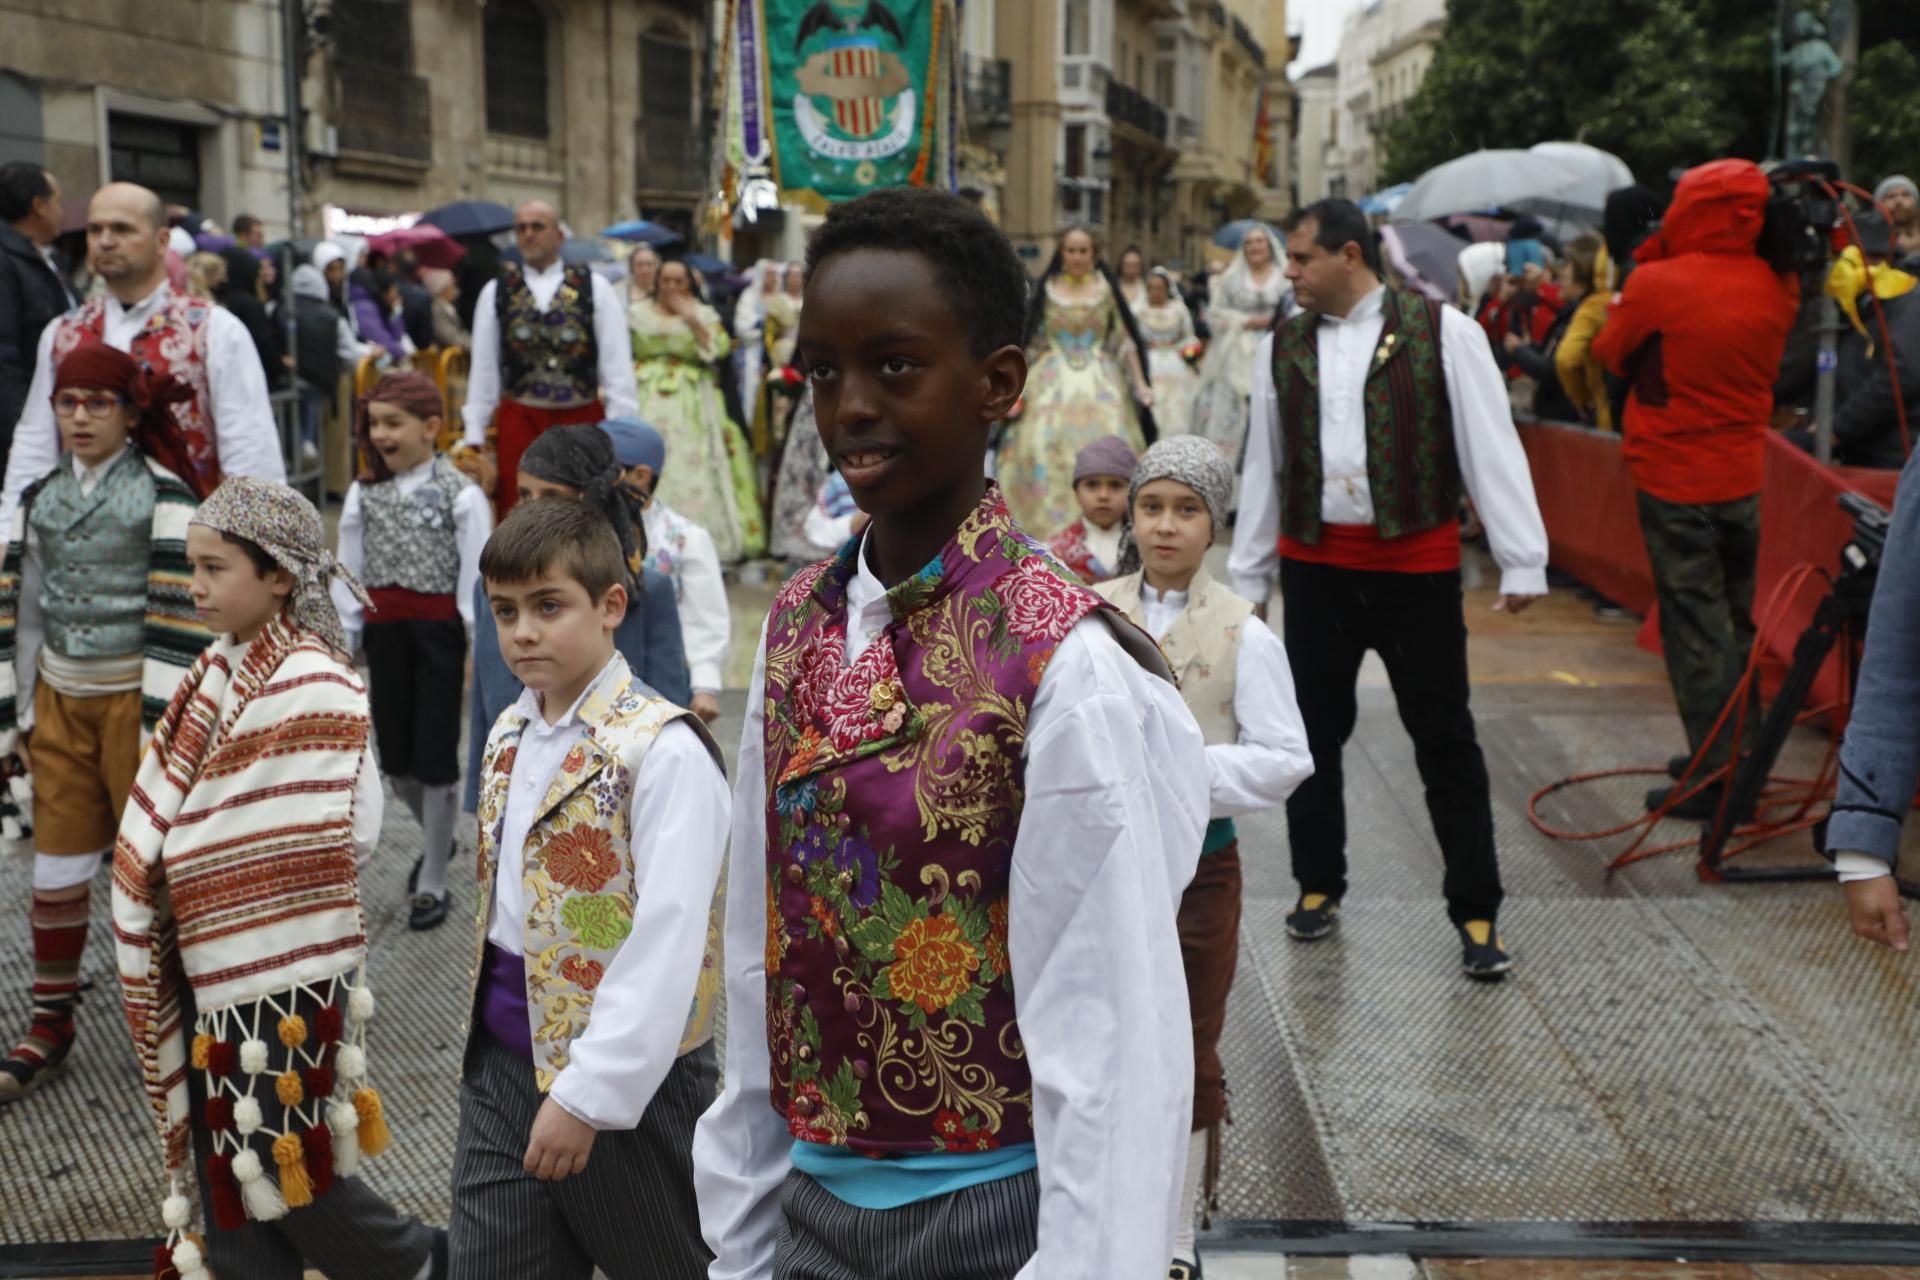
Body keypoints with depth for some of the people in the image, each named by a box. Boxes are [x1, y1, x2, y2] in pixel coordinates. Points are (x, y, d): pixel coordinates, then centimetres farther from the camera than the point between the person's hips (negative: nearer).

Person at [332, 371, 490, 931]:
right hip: (385, 632, 5)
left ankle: (433, 882, 13)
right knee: (394, 754, 12)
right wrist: (342, 642, 5)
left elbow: (476, 580, -9)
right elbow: (349, 573, 8)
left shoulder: (461, 495, -9)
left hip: (439, 631, -5)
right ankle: (437, 836, 41)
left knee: (435, 754, 1)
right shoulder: (364, 493, 5)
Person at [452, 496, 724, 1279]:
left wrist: (588, 1094, -23)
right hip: (503, 1063, 7)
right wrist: (493, 1044, 14)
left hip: (623, 1073, -7)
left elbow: (667, 942, -23)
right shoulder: (509, 736, 7)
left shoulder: (662, 749, -19)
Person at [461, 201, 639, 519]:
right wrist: (474, 435, 5)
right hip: (519, 422, 1)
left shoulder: (594, 287, 3)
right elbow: (483, 367, 8)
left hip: (583, 421, -1)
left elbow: (616, 362, -1)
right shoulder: (496, 291, 8)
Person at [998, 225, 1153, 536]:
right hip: (1053, 382, 0)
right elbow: (1030, 342, 9)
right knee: (1046, 446, -14)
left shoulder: (1106, 289, 5)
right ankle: (1050, 526, -6)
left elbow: (1125, 341, 8)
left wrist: (1139, 383, 1)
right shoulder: (1047, 289, 6)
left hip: (1100, 382, 0)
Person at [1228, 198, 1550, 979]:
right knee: (1315, 733, 12)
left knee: (1446, 739, 4)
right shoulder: (1283, 347, 8)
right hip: (1315, 565, 4)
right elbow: (1263, 466, 12)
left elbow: (1492, 447, -6)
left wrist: (1522, 562, -9)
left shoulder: (1443, 333, -5)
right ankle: (1318, 886, 29)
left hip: (1418, 564, -3)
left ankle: (1476, 912, 15)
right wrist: (1245, 578, 13)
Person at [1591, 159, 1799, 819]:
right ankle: (1743, 757, 26)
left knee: (1696, 628, 0)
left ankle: (1717, 777, 3)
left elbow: (1611, 351, -2)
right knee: (1736, 622, 17)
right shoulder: (1776, 287, -1)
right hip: (1743, 473, 5)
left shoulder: (1657, 282, -16)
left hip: (1675, 476, -5)